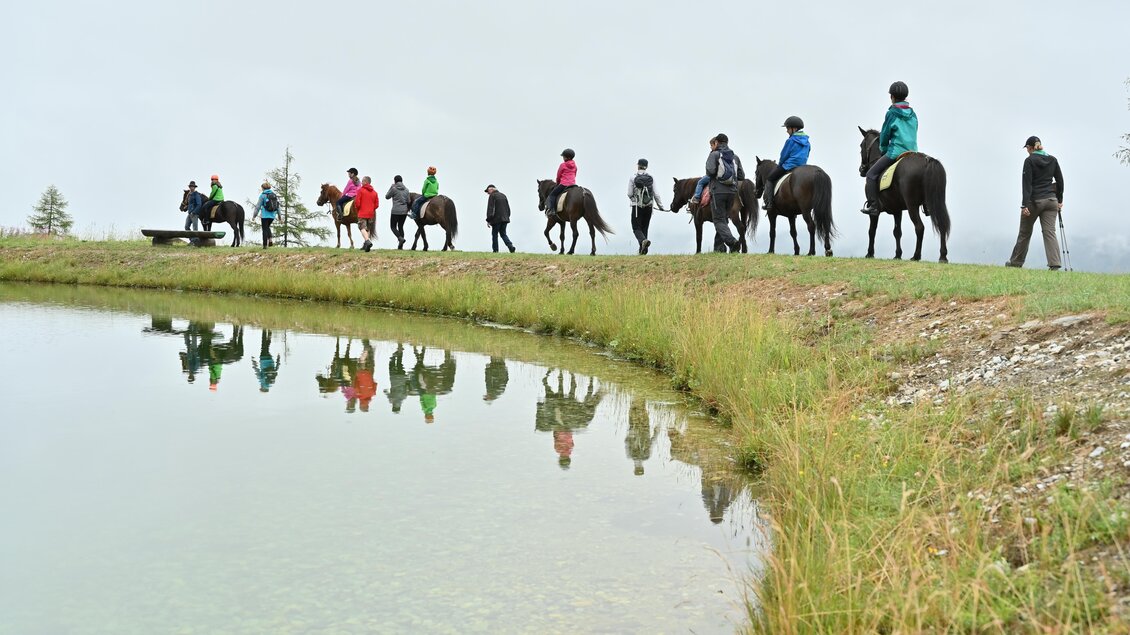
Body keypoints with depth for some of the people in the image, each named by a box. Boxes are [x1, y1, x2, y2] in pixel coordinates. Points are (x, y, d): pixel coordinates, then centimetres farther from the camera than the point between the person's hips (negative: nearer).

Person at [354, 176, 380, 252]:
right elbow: (377, 205, 5)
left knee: (363, 228, -9)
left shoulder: (360, 190, -6)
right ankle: (366, 245, 14)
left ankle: (368, 241, -32)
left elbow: (357, 203, -11)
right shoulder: (374, 192, 8)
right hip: (371, 214, 5)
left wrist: (357, 209, 8)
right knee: (368, 229, 14)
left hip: (362, 213, -5)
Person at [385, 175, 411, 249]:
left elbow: (387, 196, 3)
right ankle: (400, 245, 8)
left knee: (393, 226, 5)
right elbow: (408, 201, 7)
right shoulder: (406, 189, 5)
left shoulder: (394, 188, -8)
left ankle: (400, 238, -20)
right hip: (404, 211, 5)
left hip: (396, 211, -5)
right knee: (401, 226, 12)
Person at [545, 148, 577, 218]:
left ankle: (551, 210, -19)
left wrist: (557, 183, 23)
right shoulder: (574, 166, 14)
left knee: (552, 195, 0)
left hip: (564, 184, -6)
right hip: (573, 183, 6)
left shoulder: (563, 165, -3)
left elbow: (558, 176, 5)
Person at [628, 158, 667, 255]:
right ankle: (643, 250, 14)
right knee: (644, 228, 15)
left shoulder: (633, 177, -7)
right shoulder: (651, 178, 0)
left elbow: (629, 194, -6)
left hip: (637, 207, -3)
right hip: (649, 206, 3)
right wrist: (660, 206, 7)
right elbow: (656, 194, -3)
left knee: (636, 228, 3)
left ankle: (643, 240, -28)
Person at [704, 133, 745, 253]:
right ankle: (719, 247, 12)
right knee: (724, 219, 14)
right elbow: (741, 176, 8)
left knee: (719, 220, -4)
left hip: (718, 191, -5)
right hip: (732, 192, 5)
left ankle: (732, 242, -25)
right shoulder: (735, 157, 12)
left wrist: (710, 174, 4)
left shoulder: (714, 154, -3)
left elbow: (710, 170, -18)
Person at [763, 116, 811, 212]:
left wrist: (780, 164, 11)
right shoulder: (807, 142, 10)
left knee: (769, 179, 5)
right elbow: (805, 156, 17)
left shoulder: (790, 141, -12)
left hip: (789, 166, -8)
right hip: (803, 167, 8)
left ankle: (769, 203, -8)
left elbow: (783, 156, -8)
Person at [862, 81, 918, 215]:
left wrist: (883, 149, 16)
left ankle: (873, 206, -11)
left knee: (871, 175, 0)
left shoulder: (892, 113, -8)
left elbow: (885, 135, -3)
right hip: (913, 153, 7)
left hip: (895, 153, -7)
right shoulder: (912, 113, 11)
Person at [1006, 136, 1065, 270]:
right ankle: (1054, 264, -12)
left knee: (1025, 233, 9)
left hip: (1034, 201, -4)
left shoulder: (1030, 161, -8)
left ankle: (1016, 262, 20)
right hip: (1051, 200, 4)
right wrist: (1059, 200, 17)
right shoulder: (1053, 160, 8)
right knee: (1050, 232, 0)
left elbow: (1027, 183, -14)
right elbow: (1060, 181, 10)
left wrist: (1024, 205, -16)